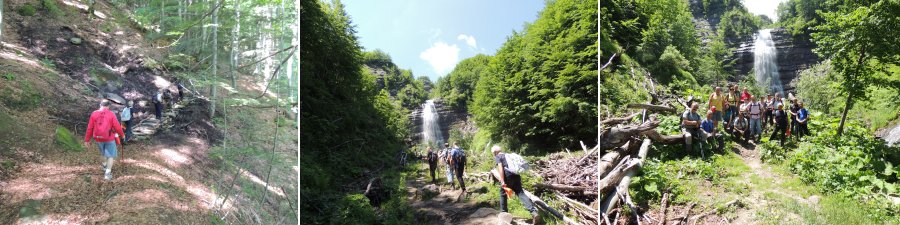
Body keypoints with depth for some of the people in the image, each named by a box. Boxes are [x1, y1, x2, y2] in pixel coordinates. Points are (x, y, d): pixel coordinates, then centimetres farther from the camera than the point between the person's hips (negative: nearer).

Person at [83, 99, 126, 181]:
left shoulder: (94, 114, -2)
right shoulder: (111, 114, -11)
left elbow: (90, 128, 0)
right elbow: (117, 127, -10)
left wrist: (87, 140, 8)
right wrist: (122, 135, 8)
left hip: (98, 138, 3)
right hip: (109, 138, -3)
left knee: (105, 154, 27)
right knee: (110, 155, 8)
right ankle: (108, 173, 5)